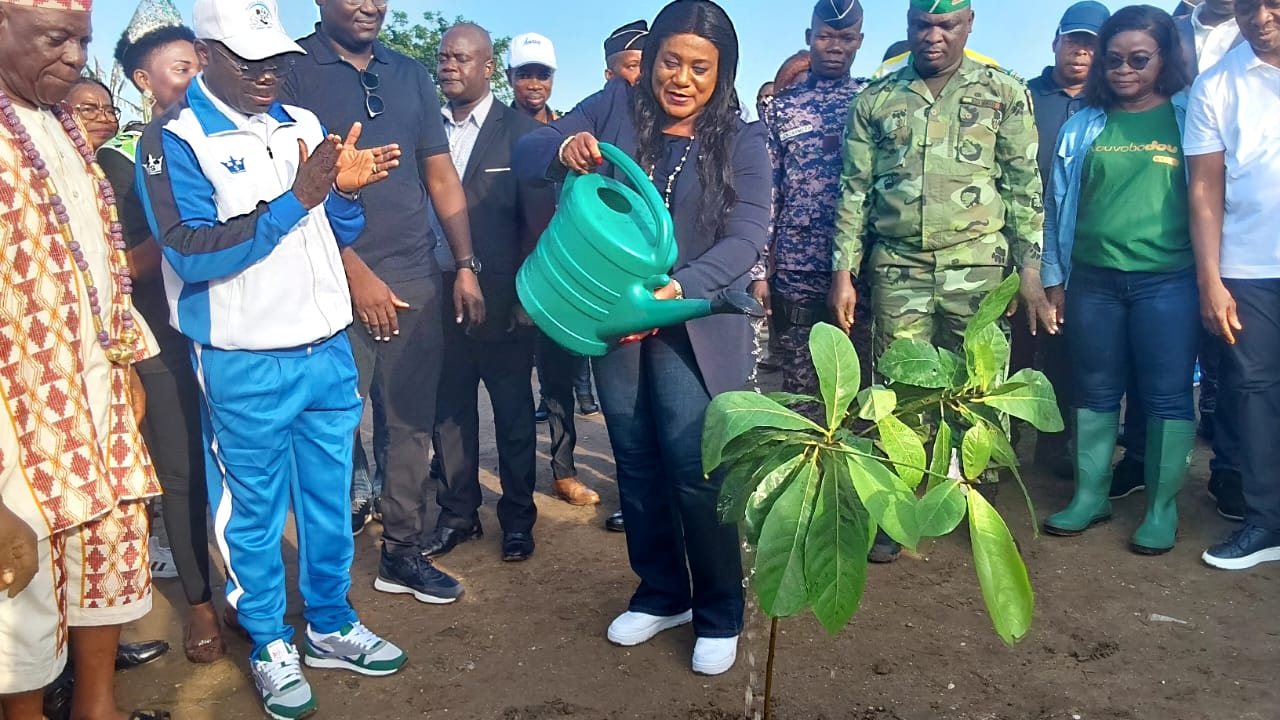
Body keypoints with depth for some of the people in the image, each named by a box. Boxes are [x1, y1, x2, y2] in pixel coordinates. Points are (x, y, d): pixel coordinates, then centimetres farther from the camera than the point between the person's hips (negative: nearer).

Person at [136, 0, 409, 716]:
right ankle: (270, 645, 28)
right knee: (256, 513, 10)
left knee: (331, 501, 15)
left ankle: (332, 625, 33)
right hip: (247, 366, -5)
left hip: (329, 352, 5)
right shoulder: (174, 139, -8)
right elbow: (190, 252, -19)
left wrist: (346, 189, -10)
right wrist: (294, 201, -25)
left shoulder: (304, 124, 8)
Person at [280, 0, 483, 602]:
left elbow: (441, 177, 16)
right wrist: (355, 270, -12)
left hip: (417, 280, 5)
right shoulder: (294, 70, 1)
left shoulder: (411, 75, 16)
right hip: (337, 281, -4)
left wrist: (465, 266, 7)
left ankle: (403, 551, 22)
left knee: (413, 423, 8)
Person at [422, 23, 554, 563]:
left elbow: (539, 219, -5)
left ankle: (517, 517, 24)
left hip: (502, 300, -3)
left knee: (514, 414, 9)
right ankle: (456, 513, 26)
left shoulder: (521, 131, -2)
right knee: (450, 412, 10)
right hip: (440, 296, 3)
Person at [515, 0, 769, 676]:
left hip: (691, 326, -3)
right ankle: (661, 594, 34)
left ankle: (720, 614, 18)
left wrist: (676, 289, -31)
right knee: (636, 464, 13)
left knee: (693, 469, -5)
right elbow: (526, 152, 0)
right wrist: (564, 150, -24)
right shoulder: (614, 106, 0)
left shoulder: (741, 142, -5)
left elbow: (744, 238, -15)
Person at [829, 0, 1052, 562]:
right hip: (897, 269, 1)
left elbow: (1025, 188, 4)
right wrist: (843, 273, 1)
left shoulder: (1005, 94, 5)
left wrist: (1031, 271, -2)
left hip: (978, 268, -1)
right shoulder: (875, 100, 8)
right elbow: (854, 192, 7)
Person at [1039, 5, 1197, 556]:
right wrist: (1054, 280, 9)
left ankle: (1162, 508, 14)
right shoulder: (1083, 127, 9)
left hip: (1168, 279, -2)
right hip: (1093, 279, 2)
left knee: (1167, 395, 2)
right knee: (1096, 392, 9)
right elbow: (1059, 205, 11)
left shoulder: (1189, 118, 3)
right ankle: (1090, 496, 21)